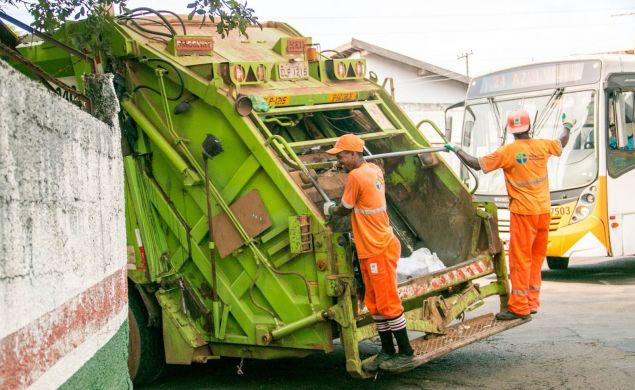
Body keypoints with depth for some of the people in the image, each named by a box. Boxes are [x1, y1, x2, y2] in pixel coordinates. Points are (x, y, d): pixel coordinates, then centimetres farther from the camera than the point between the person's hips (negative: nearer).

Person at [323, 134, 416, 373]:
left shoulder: (355, 176, -18)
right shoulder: (374, 170, 9)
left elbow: (344, 210, -5)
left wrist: (329, 210, 14)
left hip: (379, 250, -10)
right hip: (370, 249, 10)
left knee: (388, 303, -4)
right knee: (375, 304, 13)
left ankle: (406, 355, 3)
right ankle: (387, 352, 19)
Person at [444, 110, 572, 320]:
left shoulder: (507, 152, -12)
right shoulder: (543, 145, 3)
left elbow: (478, 164, -9)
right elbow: (562, 143, 24)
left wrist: (458, 151, 5)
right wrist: (567, 127, 43)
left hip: (523, 212, -5)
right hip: (543, 210, 5)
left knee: (520, 258, -4)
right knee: (536, 257, 13)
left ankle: (519, 306, -4)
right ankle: (532, 302, 19)